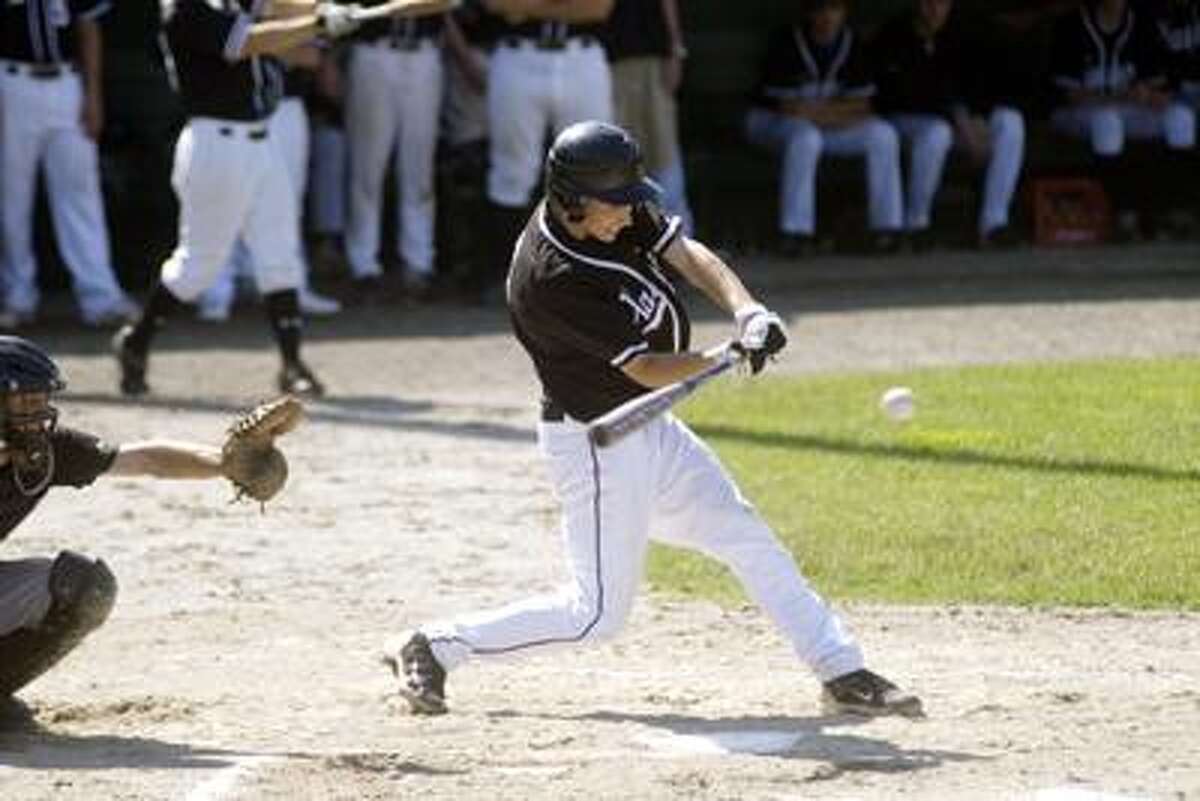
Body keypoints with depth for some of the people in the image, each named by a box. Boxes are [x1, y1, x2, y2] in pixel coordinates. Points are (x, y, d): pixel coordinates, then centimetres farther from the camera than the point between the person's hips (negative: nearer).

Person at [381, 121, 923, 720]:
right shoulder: (550, 280, -29)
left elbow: (686, 254, -8)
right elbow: (647, 368, -25)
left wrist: (746, 311, -25)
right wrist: (732, 354, -34)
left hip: (649, 428, 9)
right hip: (595, 441, -9)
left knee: (744, 535, 9)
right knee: (598, 613, -4)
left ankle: (841, 671, 15)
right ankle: (434, 648, 7)